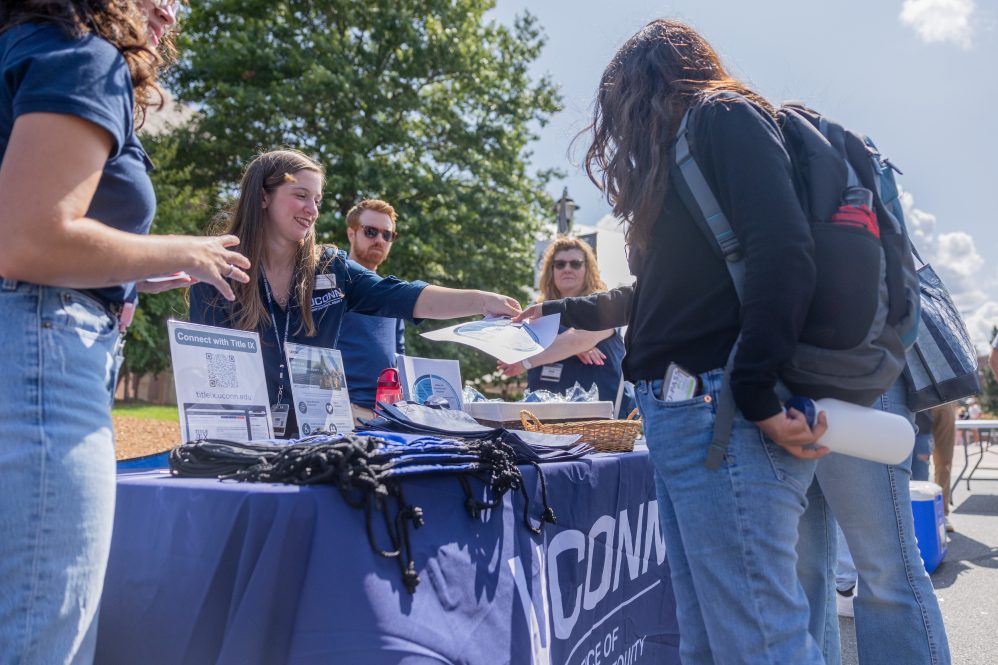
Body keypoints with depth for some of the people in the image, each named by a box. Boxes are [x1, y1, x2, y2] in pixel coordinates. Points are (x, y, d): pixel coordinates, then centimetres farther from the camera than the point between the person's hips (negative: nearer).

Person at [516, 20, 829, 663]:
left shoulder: (725, 117, 0)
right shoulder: (688, 151, 27)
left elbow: (784, 253, -15)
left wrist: (759, 397, -18)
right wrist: (564, 311, 46)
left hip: (723, 418, -9)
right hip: (683, 417, 9)